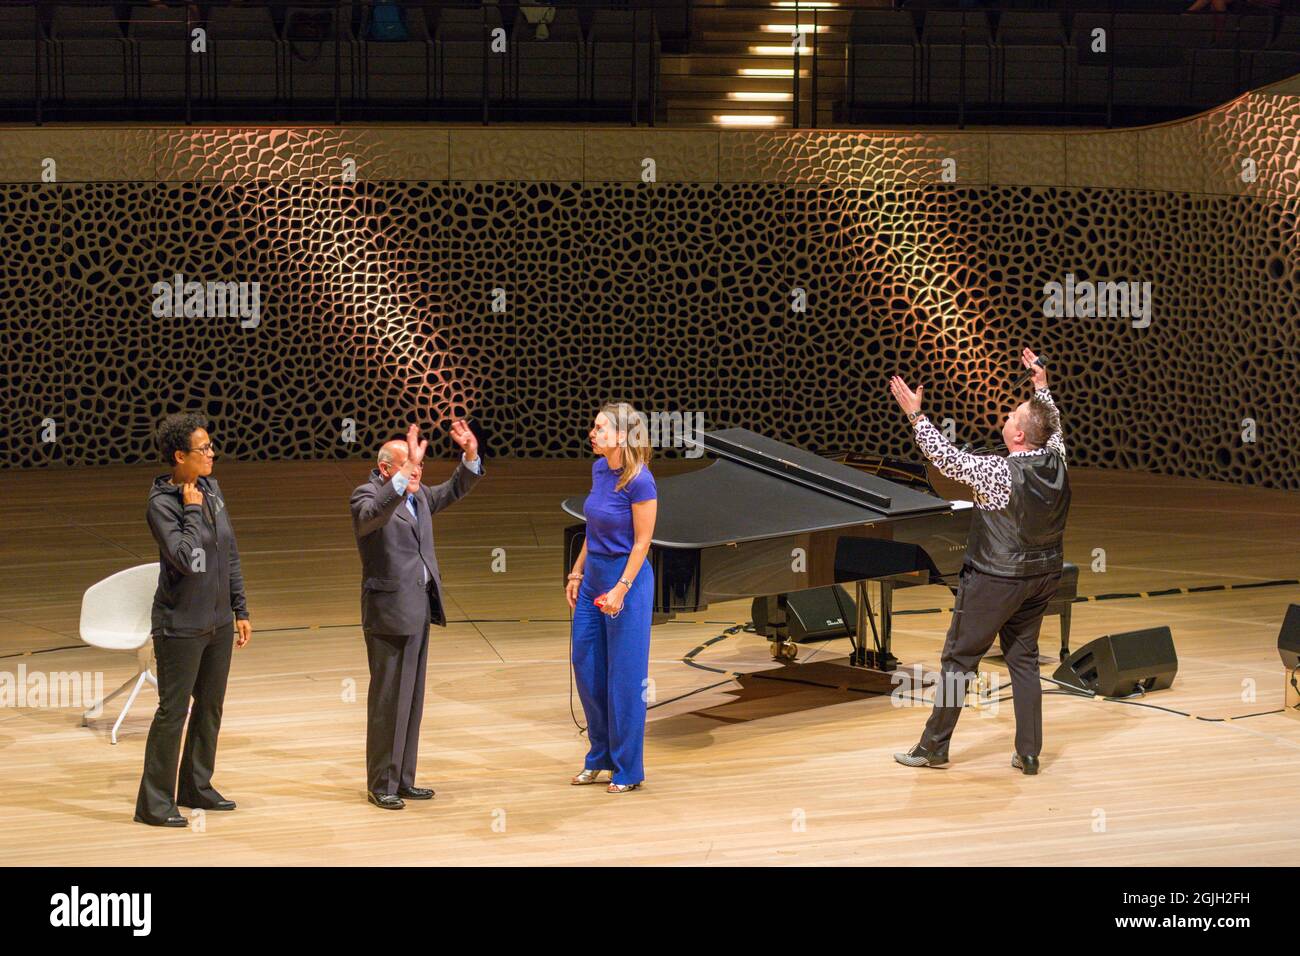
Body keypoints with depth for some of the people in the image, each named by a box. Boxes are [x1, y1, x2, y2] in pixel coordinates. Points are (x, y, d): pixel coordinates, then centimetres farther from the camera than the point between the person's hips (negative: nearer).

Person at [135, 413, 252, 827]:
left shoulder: (212, 489, 5)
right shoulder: (161, 503, -16)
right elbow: (186, 558, -28)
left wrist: (240, 610, 12)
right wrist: (193, 510, -20)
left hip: (218, 622, 7)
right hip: (181, 626, -7)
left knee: (210, 708, 15)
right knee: (172, 711, -3)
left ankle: (196, 787, 28)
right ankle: (154, 802, 5)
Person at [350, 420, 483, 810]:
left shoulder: (418, 495, 13)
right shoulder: (368, 495, -11)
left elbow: (453, 491, 25)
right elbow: (372, 514, -34)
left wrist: (470, 456, 7)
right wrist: (404, 478, -46)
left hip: (419, 609, 8)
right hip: (389, 611, -8)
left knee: (412, 699, 13)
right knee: (388, 700, -3)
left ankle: (403, 780, 21)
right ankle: (381, 785, 5)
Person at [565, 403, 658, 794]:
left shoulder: (639, 481, -18)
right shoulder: (599, 469, 5)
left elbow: (642, 542, -16)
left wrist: (621, 589, -18)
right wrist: (577, 573, 13)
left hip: (627, 577, -8)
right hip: (594, 577, 8)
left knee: (625, 674, 0)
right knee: (586, 666, 12)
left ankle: (627, 770, 10)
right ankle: (600, 759, 25)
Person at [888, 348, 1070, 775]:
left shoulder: (998, 472, -24)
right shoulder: (1056, 462, -6)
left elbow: (946, 457, -18)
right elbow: (1053, 424, 15)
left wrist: (915, 414, -11)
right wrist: (1041, 385, 28)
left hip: (994, 579, -6)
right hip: (1042, 576, 6)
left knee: (959, 658, 5)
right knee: (1023, 658, 14)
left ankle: (934, 746, 14)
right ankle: (1029, 752, 14)